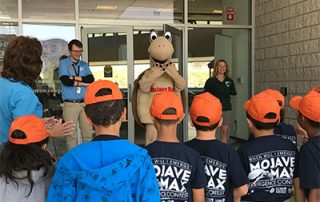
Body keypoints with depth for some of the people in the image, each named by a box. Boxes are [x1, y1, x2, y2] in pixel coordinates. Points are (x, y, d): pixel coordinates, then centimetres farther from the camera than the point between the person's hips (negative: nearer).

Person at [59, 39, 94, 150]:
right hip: (70, 104, -3)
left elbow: (91, 79, -1)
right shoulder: (64, 63, 4)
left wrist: (75, 78, -10)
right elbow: (65, 81, -12)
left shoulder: (84, 65, 15)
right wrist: (83, 83, -5)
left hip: (85, 103, 4)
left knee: (88, 133, 5)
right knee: (71, 134, 0)